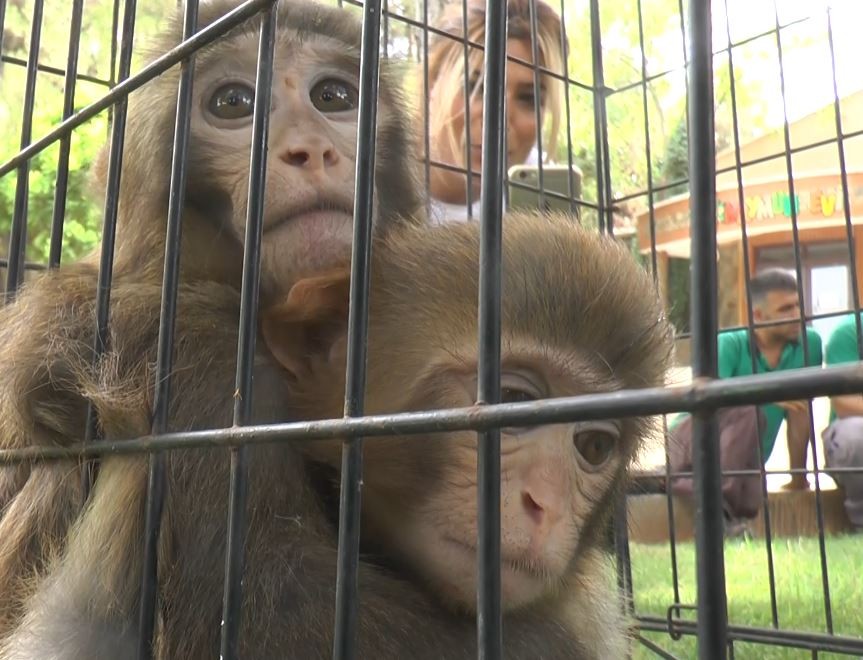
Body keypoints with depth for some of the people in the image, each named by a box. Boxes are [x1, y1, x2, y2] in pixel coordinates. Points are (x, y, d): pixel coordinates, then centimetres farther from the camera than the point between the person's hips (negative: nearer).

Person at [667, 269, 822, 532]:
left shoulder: (808, 343, -1)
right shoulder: (729, 344, -9)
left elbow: (800, 413, -1)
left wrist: (798, 477, 1)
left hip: (742, 461, 3)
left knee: (747, 505, -30)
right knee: (747, 408, -31)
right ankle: (719, 501, -26)